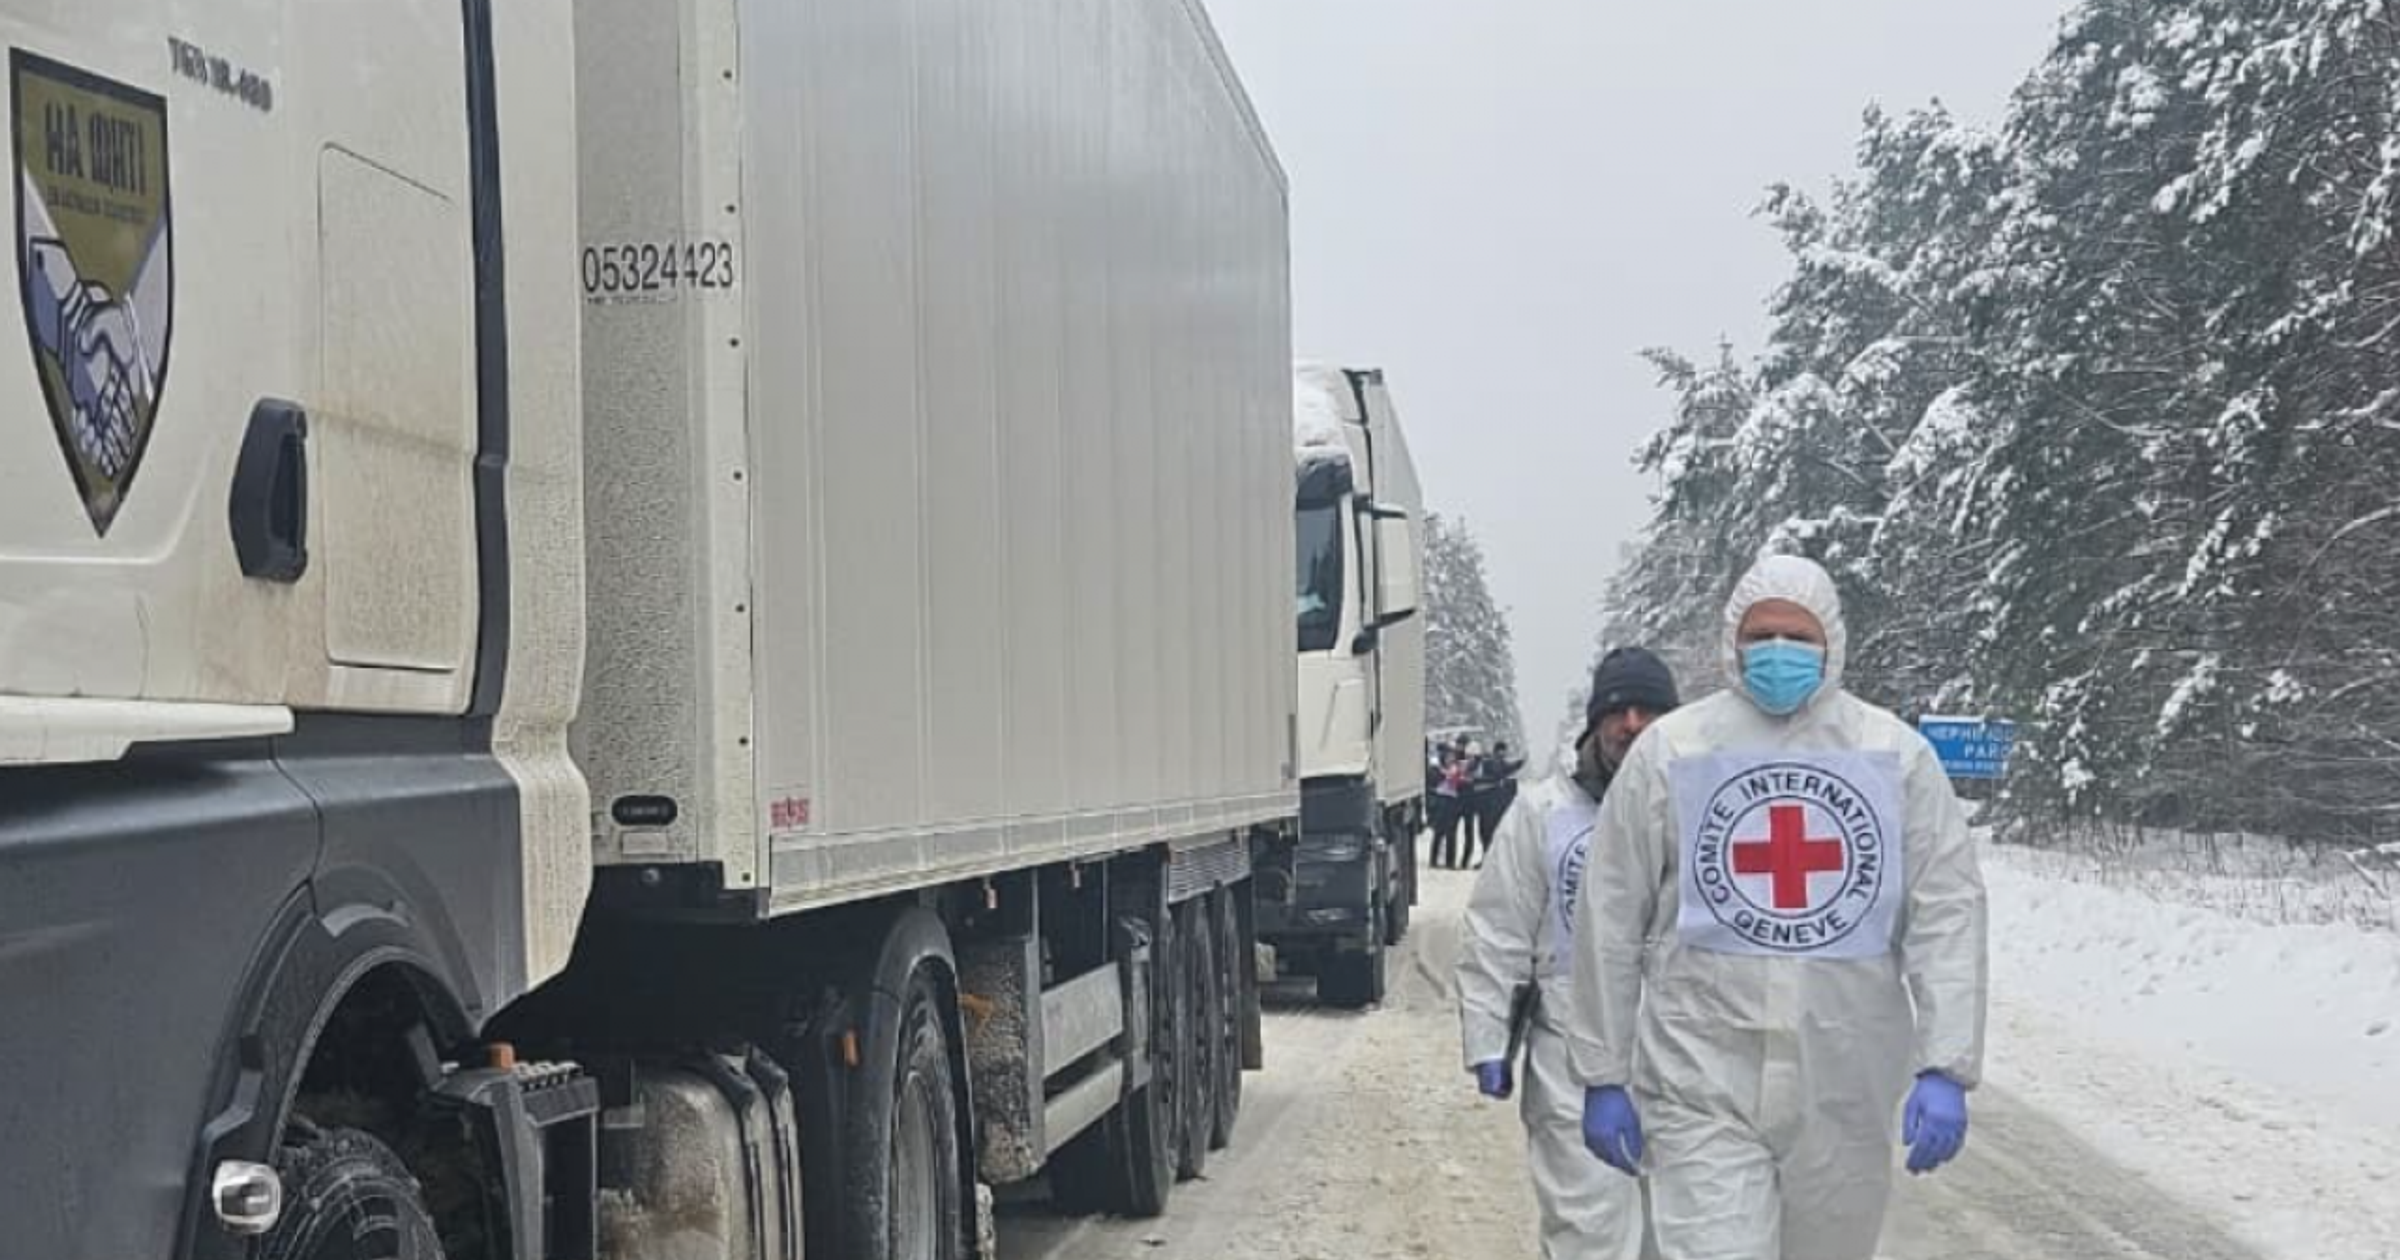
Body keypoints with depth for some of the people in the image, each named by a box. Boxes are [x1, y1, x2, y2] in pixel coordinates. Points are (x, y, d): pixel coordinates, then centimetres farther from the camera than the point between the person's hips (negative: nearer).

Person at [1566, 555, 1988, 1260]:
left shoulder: (1895, 754, 3)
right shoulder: (1670, 752, 0)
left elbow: (1946, 912, 0)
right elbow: (1611, 923, 2)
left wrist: (1945, 1066, -9)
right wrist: (1604, 1074, 2)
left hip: (1847, 1090, 2)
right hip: (1705, 1088, -2)